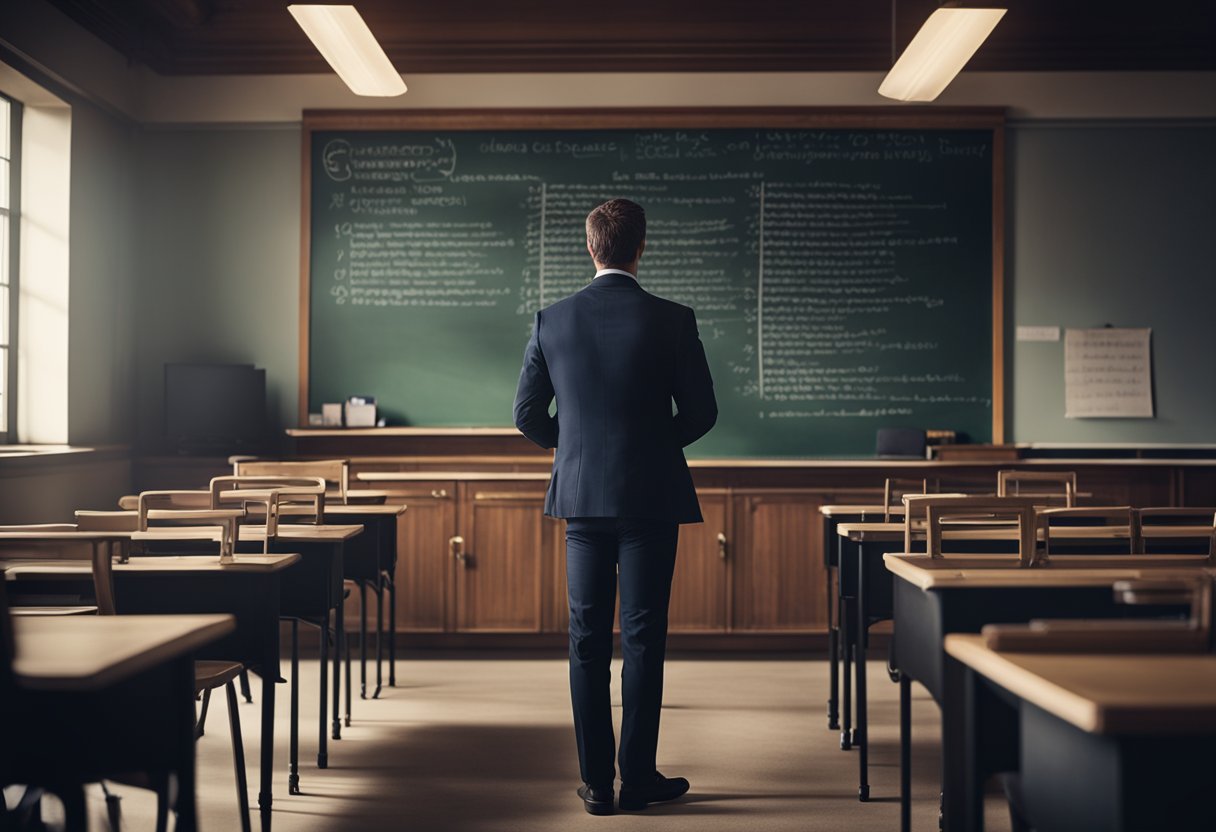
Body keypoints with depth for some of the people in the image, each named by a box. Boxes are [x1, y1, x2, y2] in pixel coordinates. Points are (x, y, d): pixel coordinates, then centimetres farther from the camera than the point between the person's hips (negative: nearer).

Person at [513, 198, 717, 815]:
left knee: (587, 640, 8)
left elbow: (527, 415, 3)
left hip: (581, 496, 2)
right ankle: (639, 778, 12)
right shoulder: (672, 321, -7)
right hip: (651, 497, -2)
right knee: (643, 638, 5)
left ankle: (596, 782, 12)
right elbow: (701, 413, -2)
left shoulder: (552, 320, -1)